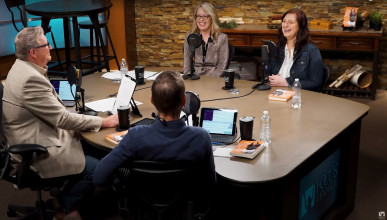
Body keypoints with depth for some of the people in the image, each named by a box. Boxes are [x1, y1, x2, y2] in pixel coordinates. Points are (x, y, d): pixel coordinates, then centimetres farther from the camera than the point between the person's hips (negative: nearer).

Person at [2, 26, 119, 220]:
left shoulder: (22, 69, 7)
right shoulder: (31, 79, -26)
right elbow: (62, 119, -23)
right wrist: (103, 122, -15)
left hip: (30, 142, 11)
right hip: (34, 153, -11)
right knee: (96, 168, -10)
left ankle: (67, 198, 24)